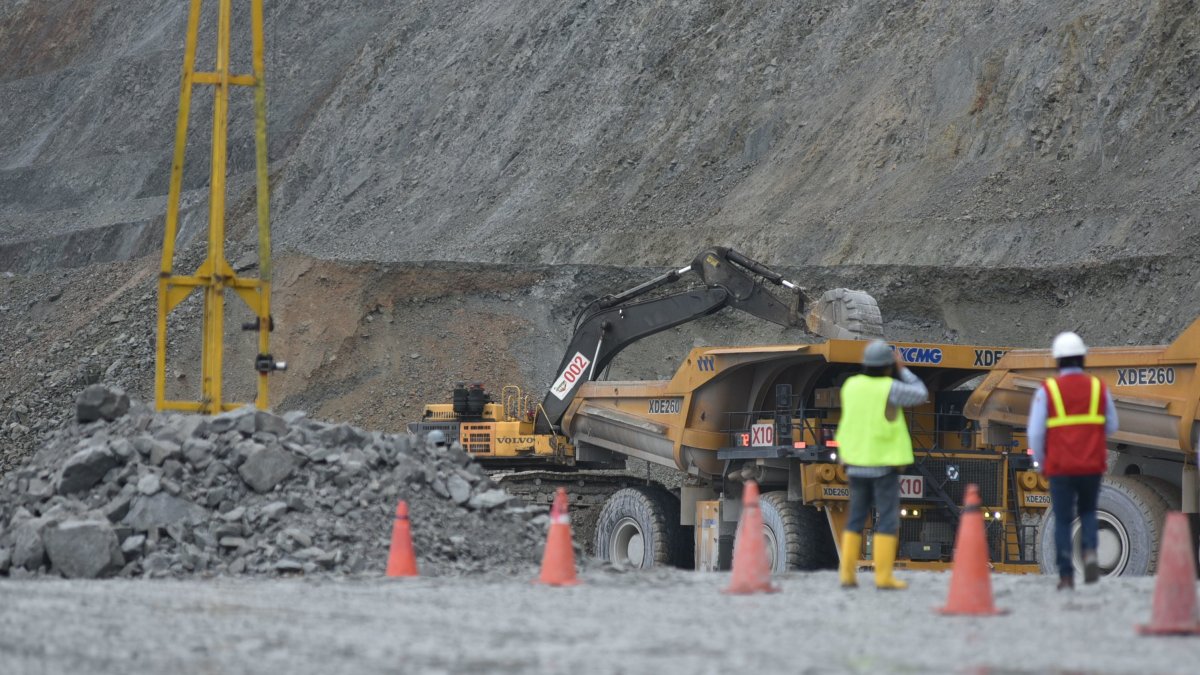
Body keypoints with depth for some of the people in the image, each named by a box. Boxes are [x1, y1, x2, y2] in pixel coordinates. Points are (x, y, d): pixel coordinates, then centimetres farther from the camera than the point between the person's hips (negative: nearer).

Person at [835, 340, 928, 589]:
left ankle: (847, 574, 8)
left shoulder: (851, 385, 2)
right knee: (888, 519, -1)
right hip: (884, 463, -5)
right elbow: (921, 395, 0)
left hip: (856, 462, 5)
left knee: (857, 518, 12)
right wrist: (902, 370, 7)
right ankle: (883, 577, -6)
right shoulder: (890, 387, -14)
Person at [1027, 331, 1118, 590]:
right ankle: (1090, 552, -4)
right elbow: (1111, 426, 10)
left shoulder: (1047, 390, -6)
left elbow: (1035, 432, -5)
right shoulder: (1099, 387, 1)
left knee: (1063, 520, 7)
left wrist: (1040, 462, 10)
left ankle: (1066, 576, 5)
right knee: (1088, 512, 20)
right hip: (1093, 465, 2)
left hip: (1060, 467, -2)